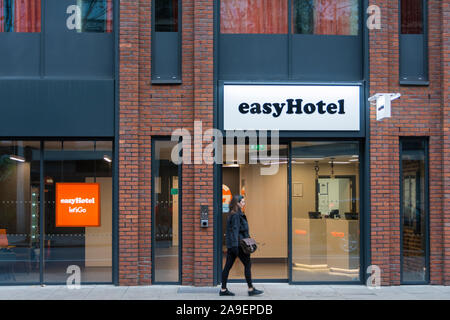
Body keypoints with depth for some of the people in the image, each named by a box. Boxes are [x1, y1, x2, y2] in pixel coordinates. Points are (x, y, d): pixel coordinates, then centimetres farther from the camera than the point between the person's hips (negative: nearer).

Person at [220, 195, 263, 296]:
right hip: (238, 244, -10)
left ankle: (223, 290, 9)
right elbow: (235, 230, -20)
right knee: (247, 264, -2)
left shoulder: (233, 214, 16)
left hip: (231, 245, 10)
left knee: (228, 266, 7)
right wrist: (235, 245, -24)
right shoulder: (236, 215, -14)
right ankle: (251, 289, 2)